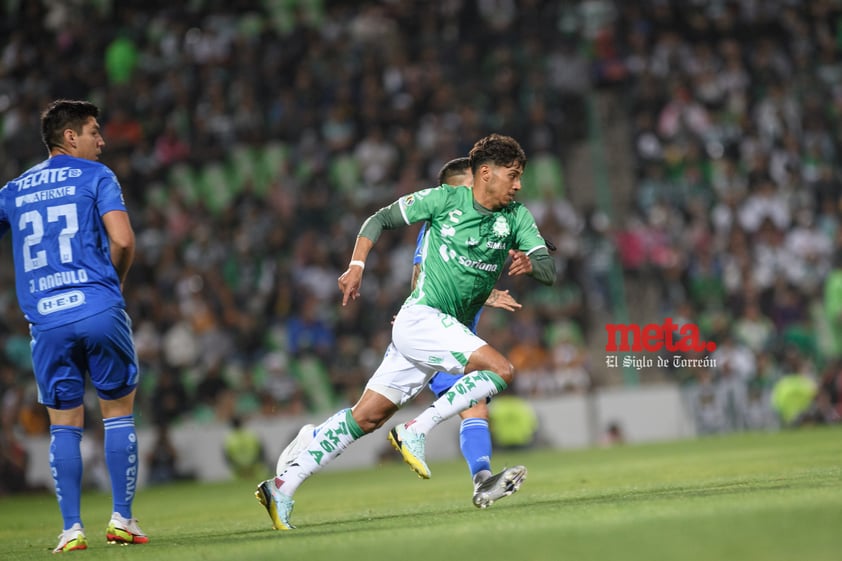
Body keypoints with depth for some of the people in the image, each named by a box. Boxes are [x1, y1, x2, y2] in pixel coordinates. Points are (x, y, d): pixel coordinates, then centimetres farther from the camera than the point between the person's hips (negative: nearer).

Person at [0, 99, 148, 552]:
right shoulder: (96, 177, 4)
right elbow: (122, 241, -8)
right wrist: (115, 280, 10)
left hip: (46, 323, 3)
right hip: (100, 311, -3)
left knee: (64, 426, 8)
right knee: (118, 411, 10)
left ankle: (72, 528, 0)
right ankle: (122, 519, 6)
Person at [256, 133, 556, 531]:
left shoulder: (516, 217, 8)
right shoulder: (444, 199, -5)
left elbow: (549, 271, 2)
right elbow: (380, 219, 5)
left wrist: (529, 262, -21)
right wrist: (356, 265, -8)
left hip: (449, 329, 6)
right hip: (421, 317, -6)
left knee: (368, 416, 3)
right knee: (501, 369, -22)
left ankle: (285, 486, 4)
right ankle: (416, 431, -14)